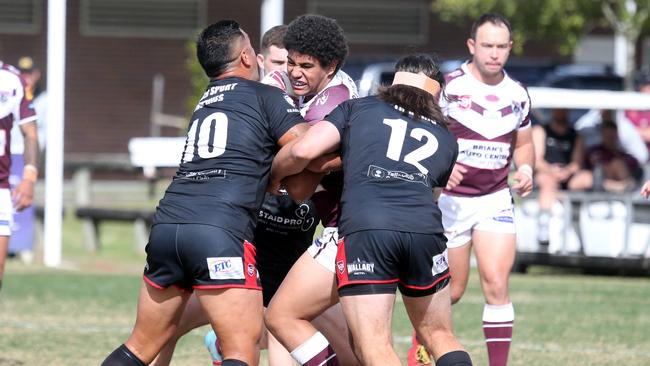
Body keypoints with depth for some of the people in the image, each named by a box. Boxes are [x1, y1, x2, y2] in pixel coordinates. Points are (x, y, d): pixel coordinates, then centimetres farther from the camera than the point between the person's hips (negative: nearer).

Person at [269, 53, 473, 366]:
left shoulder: (358, 108, 20)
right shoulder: (445, 139, 28)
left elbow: (302, 151, 9)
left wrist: (273, 176, 28)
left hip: (363, 227, -3)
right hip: (425, 227, 3)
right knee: (439, 337, 20)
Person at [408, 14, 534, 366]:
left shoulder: (517, 94, 5)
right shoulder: (449, 86, -10)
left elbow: (523, 143, 19)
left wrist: (525, 169, -2)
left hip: (495, 200, 3)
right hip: (450, 200, -3)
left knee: (496, 282, -12)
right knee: (450, 291, 4)